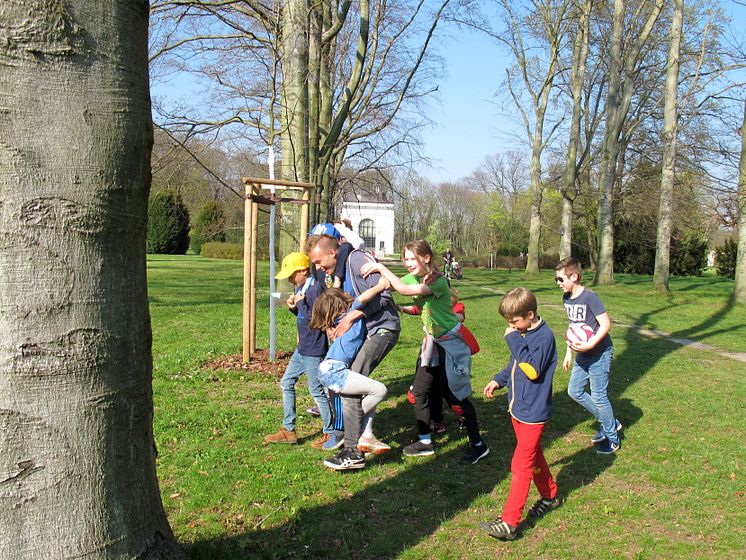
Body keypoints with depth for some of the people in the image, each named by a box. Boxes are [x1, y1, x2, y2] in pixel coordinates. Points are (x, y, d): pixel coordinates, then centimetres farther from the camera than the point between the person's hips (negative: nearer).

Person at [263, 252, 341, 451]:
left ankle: (332, 434, 11)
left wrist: (301, 303, -20)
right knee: (286, 383, 13)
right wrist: (293, 307, -2)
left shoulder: (315, 288, -20)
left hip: (314, 349, -10)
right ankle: (288, 430, 22)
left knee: (317, 390, -2)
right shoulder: (301, 287, 8)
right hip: (302, 347, 10)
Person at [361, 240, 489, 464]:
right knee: (419, 391, 6)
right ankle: (425, 441, 19)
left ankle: (478, 445, 13)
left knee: (455, 395, -2)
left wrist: (381, 268, -29)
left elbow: (403, 289, -35)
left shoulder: (438, 282, -25)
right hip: (432, 341, 8)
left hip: (451, 342, -8)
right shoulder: (413, 278, 1)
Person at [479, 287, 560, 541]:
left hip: (533, 412, -9)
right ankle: (549, 495, 42)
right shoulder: (521, 333, 4)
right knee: (533, 455, 23)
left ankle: (509, 522, -5)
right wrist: (498, 380, 10)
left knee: (521, 465, -7)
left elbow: (532, 371, -29)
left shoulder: (544, 336, -20)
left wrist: (514, 340, -26)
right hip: (518, 406, 9)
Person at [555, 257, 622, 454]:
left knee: (598, 396, -2)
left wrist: (590, 344, -29)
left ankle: (612, 439, 17)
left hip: (599, 354, -9)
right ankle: (610, 422, 27)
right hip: (582, 355, 9)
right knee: (574, 391, 12)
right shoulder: (566, 298, 4)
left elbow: (606, 324, -21)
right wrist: (569, 352, 16)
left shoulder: (590, 297, -21)